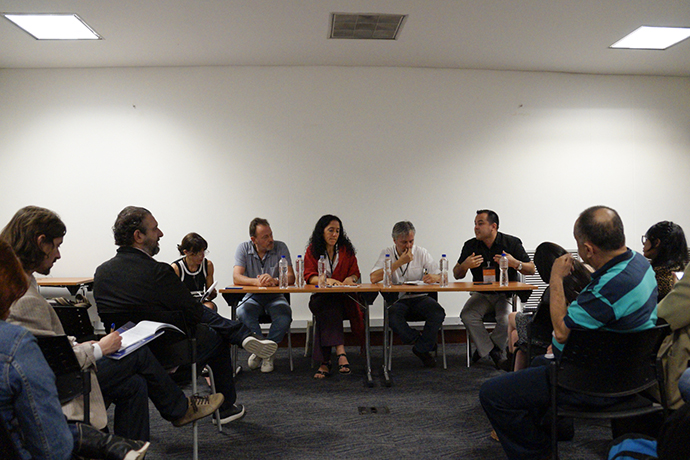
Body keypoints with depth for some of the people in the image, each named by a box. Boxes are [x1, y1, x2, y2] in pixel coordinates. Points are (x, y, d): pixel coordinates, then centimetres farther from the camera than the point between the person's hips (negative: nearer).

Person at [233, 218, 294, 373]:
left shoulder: (280, 247, -5)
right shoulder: (244, 248, -3)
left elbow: (291, 278, -13)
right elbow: (236, 278, -14)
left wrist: (274, 280, -35)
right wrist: (256, 281, -34)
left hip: (275, 296, 0)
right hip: (252, 296, 0)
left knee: (284, 316, -31)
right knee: (242, 312, -33)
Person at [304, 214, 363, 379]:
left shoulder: (346, 249, 13)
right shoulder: (312, 250, 8)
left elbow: (355, 273, 11)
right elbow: (309, 276, -2)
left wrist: (350, 278, -14)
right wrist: (326, 280, -21)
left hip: (343, 297, 1)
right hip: (320, 297, -1)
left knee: (328, 312, -33)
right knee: (329, 308, -35)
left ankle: (325, 361, -32)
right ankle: (340, 353, -46)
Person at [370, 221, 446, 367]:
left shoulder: (422, 253, 4)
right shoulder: (387, 254, -1)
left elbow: (441, 277, 0)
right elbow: (374, 278, -19)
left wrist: (435, 277, -26)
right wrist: (399, 263, -19)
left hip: (419, 297, 2)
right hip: (397, 299, -1)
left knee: (438, 312, -28)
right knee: (391, 315, -34)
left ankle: (421, 349, -9)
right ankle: (420, 342, -12)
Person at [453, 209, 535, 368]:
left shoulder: (512, 243, -1)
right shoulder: (470, 245, 5)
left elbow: (531, 270, 1)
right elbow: (457, 275, 9)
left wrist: (515, 263, -18)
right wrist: (465, 265, -14)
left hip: (507, 294, -2)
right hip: (481, 294, 2)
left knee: (507, 320, -30)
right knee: (467, 315, -27)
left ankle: (483, 349, -2)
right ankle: (494, 353, -12)